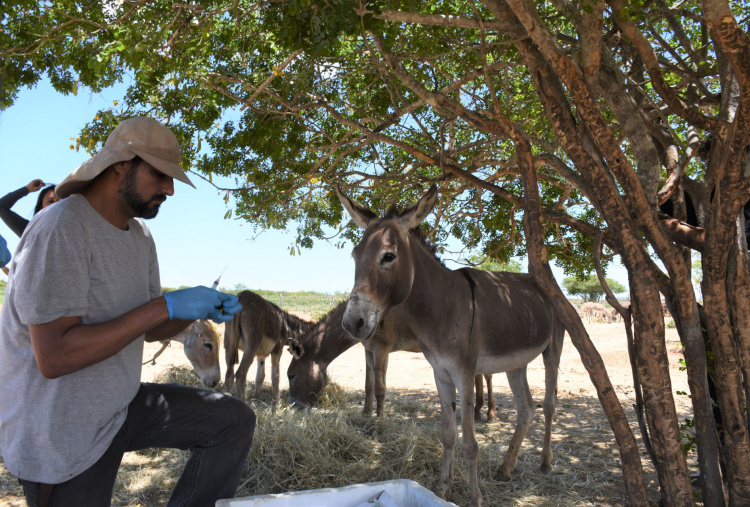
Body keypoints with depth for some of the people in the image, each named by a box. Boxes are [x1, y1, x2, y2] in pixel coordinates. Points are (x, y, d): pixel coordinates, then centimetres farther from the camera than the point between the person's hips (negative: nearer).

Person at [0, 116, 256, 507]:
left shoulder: (140, 236, 4)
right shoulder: (60, 230, -23)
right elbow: (53, 357, -28)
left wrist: (199, 311, -11)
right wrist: (166, 306, -29)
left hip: (123, 404, 8)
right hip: (62, 438, -7)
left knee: (234, 420, -1)